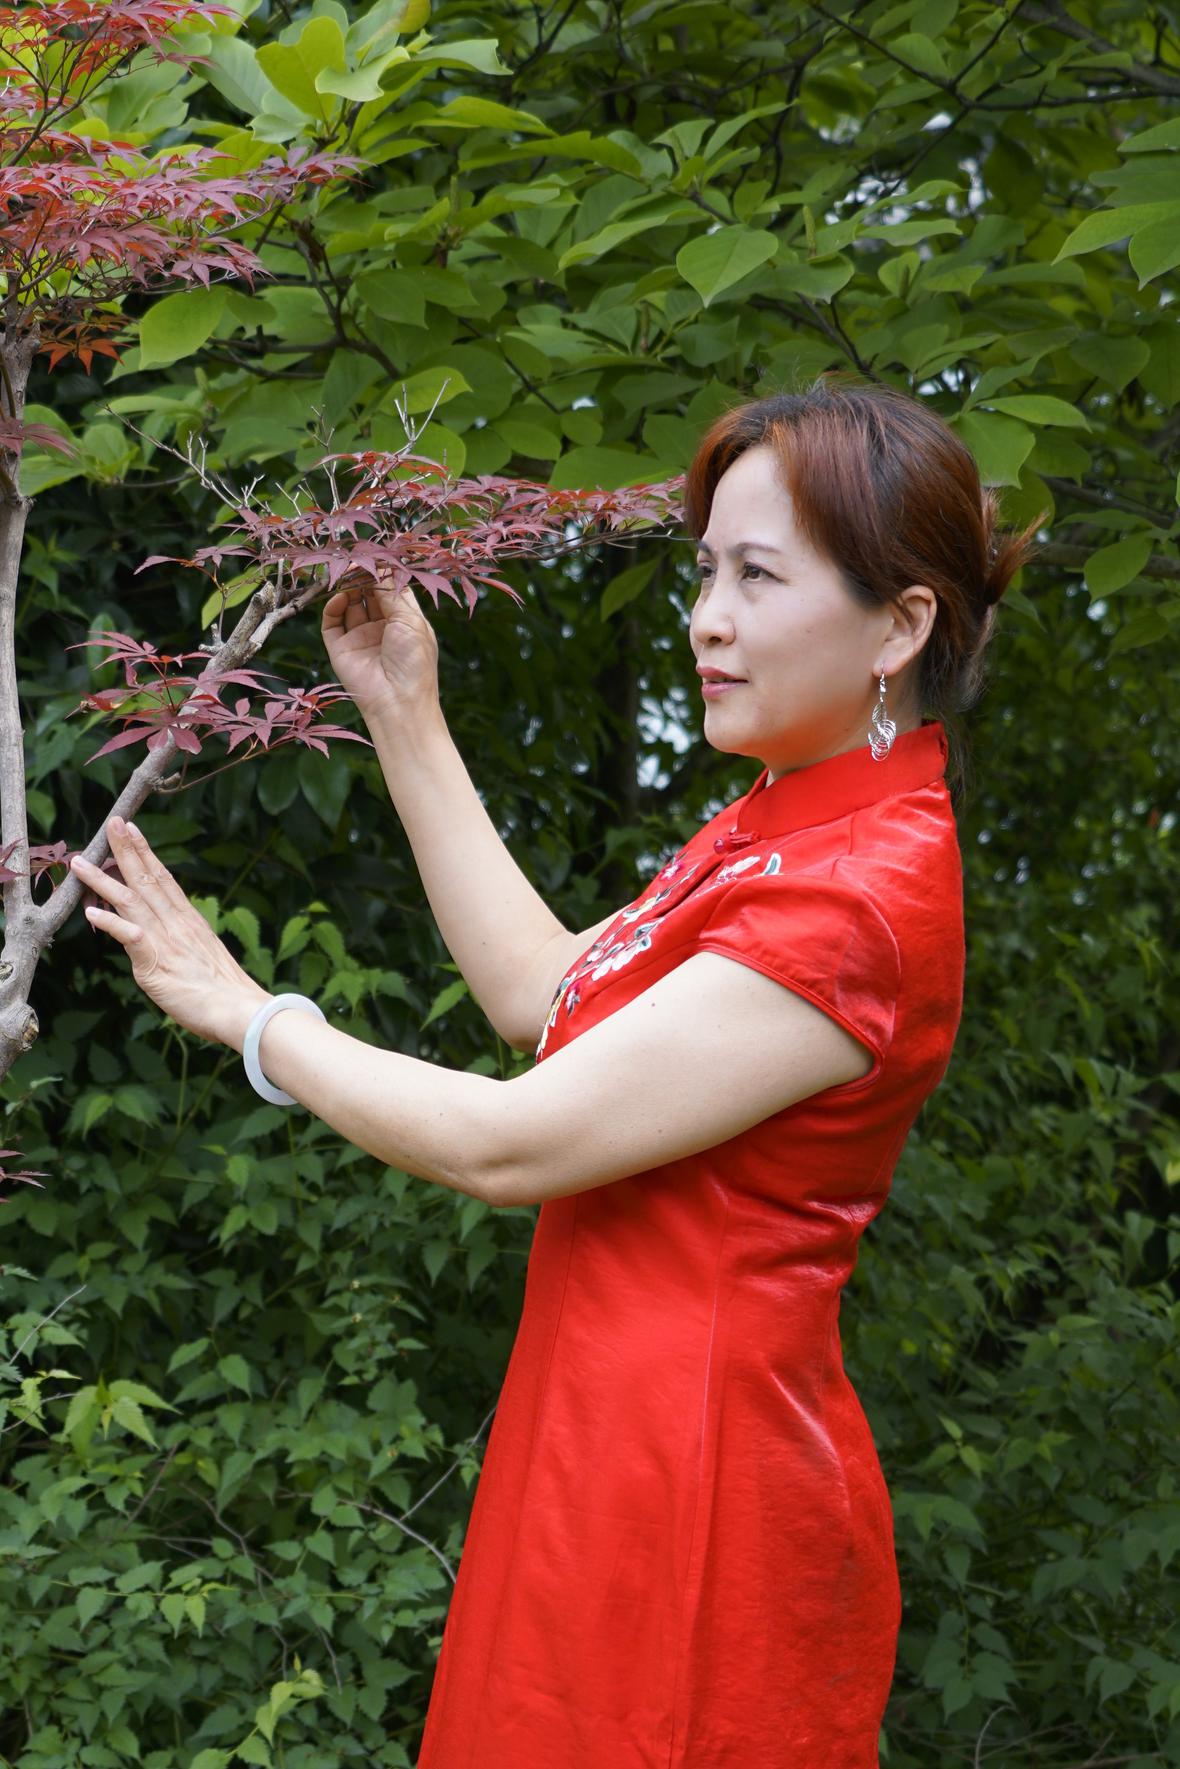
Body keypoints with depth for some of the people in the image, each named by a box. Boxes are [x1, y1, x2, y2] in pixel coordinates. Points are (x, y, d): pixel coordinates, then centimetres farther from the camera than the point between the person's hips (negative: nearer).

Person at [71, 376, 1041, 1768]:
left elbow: (509, 1145, -19)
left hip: (691, 1475, -10)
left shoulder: (863, 895, -21)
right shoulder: (785, 823, 10)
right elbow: (544, 990, 16)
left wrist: (247, 1015, -6)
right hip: (615, 1439, 10)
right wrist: (404, 715, 16)